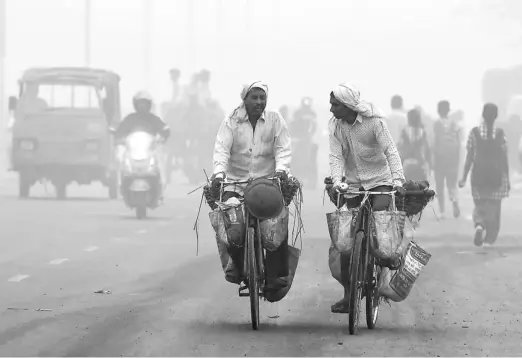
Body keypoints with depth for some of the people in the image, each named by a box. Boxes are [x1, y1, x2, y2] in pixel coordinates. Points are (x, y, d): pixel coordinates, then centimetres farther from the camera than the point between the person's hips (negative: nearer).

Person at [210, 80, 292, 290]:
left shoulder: (275, 120, 1)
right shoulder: (232, 121, -1)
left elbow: (283, 148, -6)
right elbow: (222, 149, -11)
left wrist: (281, 169, -26)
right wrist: (219, 172, -29)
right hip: (236, 181, 0)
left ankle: (276, 273, -8)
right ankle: (236, 262, 9)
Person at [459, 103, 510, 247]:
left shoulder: (474, 133, -4)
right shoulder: (500, 134, -6)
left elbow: (469, 157, -2)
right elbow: (504, 159, -3)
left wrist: (464, 177, 5)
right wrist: (507, 179, 5)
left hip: (479, 175, 1)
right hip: (496, 175, -1)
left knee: (479, 205, 13)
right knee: (493, 208, 8)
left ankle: (479, 225, -16)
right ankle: (489, 240, 8)